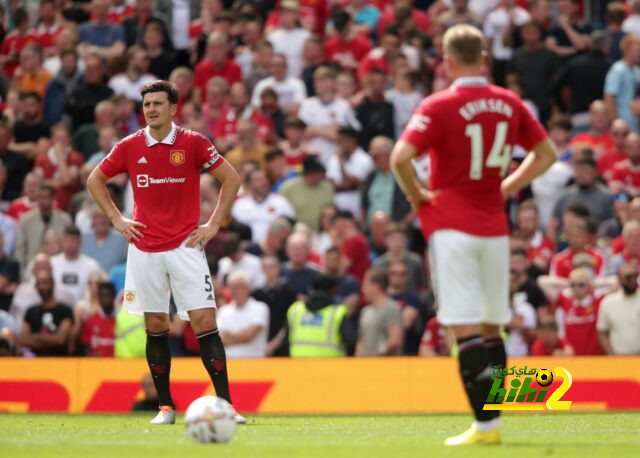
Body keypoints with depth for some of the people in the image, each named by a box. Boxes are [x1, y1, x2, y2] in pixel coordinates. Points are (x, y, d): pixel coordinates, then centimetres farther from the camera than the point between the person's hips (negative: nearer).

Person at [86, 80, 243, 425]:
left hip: (185, 247, -2)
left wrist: (213, 224, -2)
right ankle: (165, 406, 13)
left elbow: (231, 179, 3)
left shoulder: (193, 143, -3)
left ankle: (224, 405, -11)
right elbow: (95, 180, 17)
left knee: (204, 323, -10)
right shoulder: (129, 147, 4)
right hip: (144, 250, 2)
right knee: (155, 327, 4)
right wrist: (117, 219, 8)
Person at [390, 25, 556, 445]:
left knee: (466, 329, -8)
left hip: (451, 225, -5)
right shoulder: (509, 103, 6)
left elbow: (401, 157, -20)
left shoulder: (440, 106, -10)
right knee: (491, 328, 13)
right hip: (495, 227, 5)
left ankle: (485, 424, -15)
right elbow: (546, 153, 17)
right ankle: (492, 421, 14)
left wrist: (416, 195, -4)